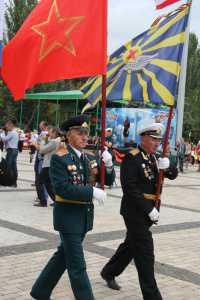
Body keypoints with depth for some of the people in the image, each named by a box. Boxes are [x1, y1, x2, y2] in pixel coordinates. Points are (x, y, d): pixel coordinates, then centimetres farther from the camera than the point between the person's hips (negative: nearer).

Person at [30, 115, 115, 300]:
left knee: (63, 255, 21)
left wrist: (107, 164, -10)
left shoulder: (89, 158, 7)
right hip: (68, 216, -8)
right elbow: (61, 188, -23)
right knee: (77, 266, -1)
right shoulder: (59, 158, -14)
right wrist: (92, 192, -26)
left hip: (85, 216, 8)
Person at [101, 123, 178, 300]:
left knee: (130, 245, 21)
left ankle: (109, 273, 41)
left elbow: (173, 175, 9)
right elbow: (130, 188, -21)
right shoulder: (132, 158, -15)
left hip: (148, 212, 9)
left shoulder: (154, 158, 10)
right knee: (145, 253, -5)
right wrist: (149, 209, -22)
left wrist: (167, 166, -15)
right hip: (135, 212, -8)